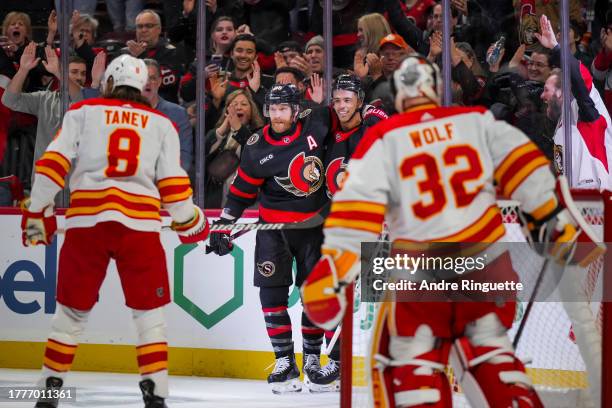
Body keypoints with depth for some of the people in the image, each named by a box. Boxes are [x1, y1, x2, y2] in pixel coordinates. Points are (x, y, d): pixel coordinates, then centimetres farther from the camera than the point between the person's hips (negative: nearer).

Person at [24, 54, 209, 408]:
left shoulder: (83, 112, 13)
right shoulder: (162, 124, 15)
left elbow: (54, 162, 3)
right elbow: (172, 182, 9)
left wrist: (38, 212, 8)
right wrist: (191, 222, 24)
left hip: (86, 221, 1)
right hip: (139, 224, 0)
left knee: (73, 308, 12)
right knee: (149, 311, 7)